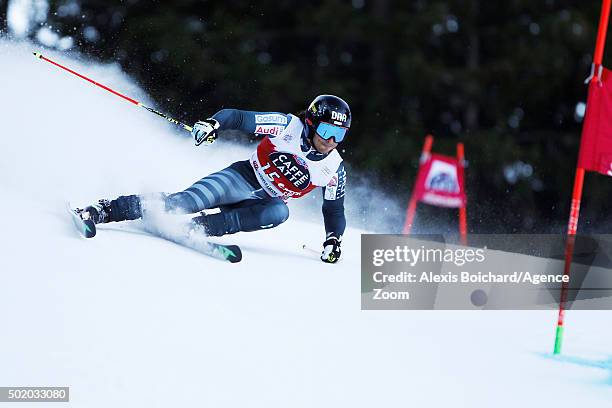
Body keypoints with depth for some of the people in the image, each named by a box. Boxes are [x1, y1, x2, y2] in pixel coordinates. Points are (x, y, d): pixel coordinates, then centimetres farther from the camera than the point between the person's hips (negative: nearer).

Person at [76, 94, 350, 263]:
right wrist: (214, 124, -31)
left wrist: (333, 239, -9)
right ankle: (104, 211, -29)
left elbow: (335, 211, 8)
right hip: (243, 178, -3)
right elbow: (236, 117, -11)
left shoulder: (334, 170, -5)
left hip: (264, 203, 3)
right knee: (191, 200, -28)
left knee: (279, 212, -34)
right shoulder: (289, 126, -12)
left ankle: (201, 227, -37)